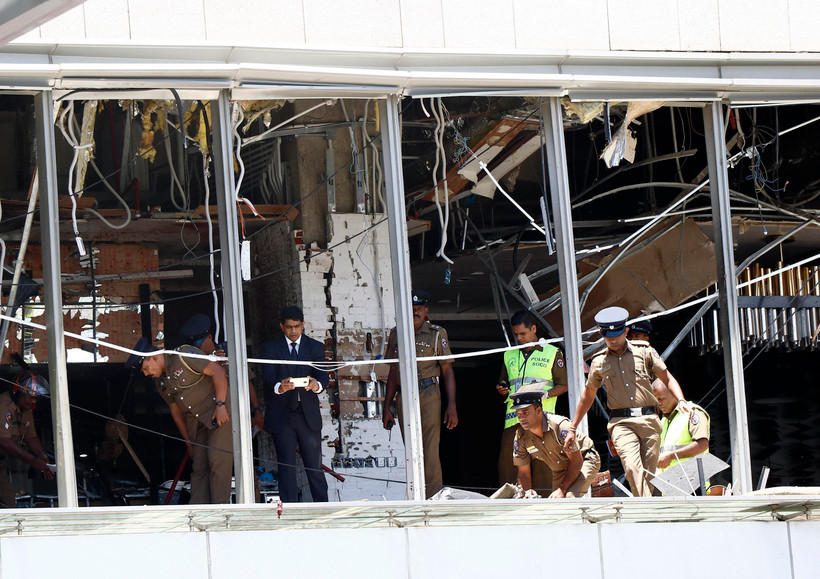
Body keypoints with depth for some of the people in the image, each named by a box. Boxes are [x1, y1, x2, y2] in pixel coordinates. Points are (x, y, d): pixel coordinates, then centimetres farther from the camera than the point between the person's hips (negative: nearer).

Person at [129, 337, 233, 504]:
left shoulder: (184, 355, -11)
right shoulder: (159, 381, 13)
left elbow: (218, 371, -16)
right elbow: (175, 410, 20)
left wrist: (220, 404, -20)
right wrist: (188, 441, 18)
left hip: (219, 411, -8)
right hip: (196, 423, 8)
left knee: (217, 460, -15)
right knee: (198, 466, 1)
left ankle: (220, 507, -15)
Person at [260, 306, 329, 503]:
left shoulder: (315, 347, 10)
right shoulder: (270, 348, 6)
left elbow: (322, 375, -3)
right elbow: (267, 377, -8)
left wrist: (317, 385, -28)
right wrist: (279, 387, -32)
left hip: (308, 414, 1)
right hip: (281, 415, -1)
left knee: (315, 466, 1)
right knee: (286, 466, -2)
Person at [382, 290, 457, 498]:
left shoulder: (436, 334, 4)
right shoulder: (396, 335, 14)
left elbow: (447, 371, 3)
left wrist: (451, 405, -6)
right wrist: (387, 408, 13)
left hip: (428, 396, -4)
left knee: (429, 452, -11)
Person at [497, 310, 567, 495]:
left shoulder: (552, 353, 8)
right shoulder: (510, 355, 21)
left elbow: (563, 385, 5)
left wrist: (546, 394, -13)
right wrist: (502, 390, 5)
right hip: (514, 416, 4)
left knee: (541, 465, -6)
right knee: (506, 462, -3)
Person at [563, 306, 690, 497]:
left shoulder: (644, 352, 11)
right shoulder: (599, 362, 14)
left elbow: (667, 378, 16)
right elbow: (588, 395, 26)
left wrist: (680, 400, -4)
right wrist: (572, 428, 28)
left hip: (649, 419, 1)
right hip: (621, 423, -1)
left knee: (648, 473, -3)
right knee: (632, 467, -24)